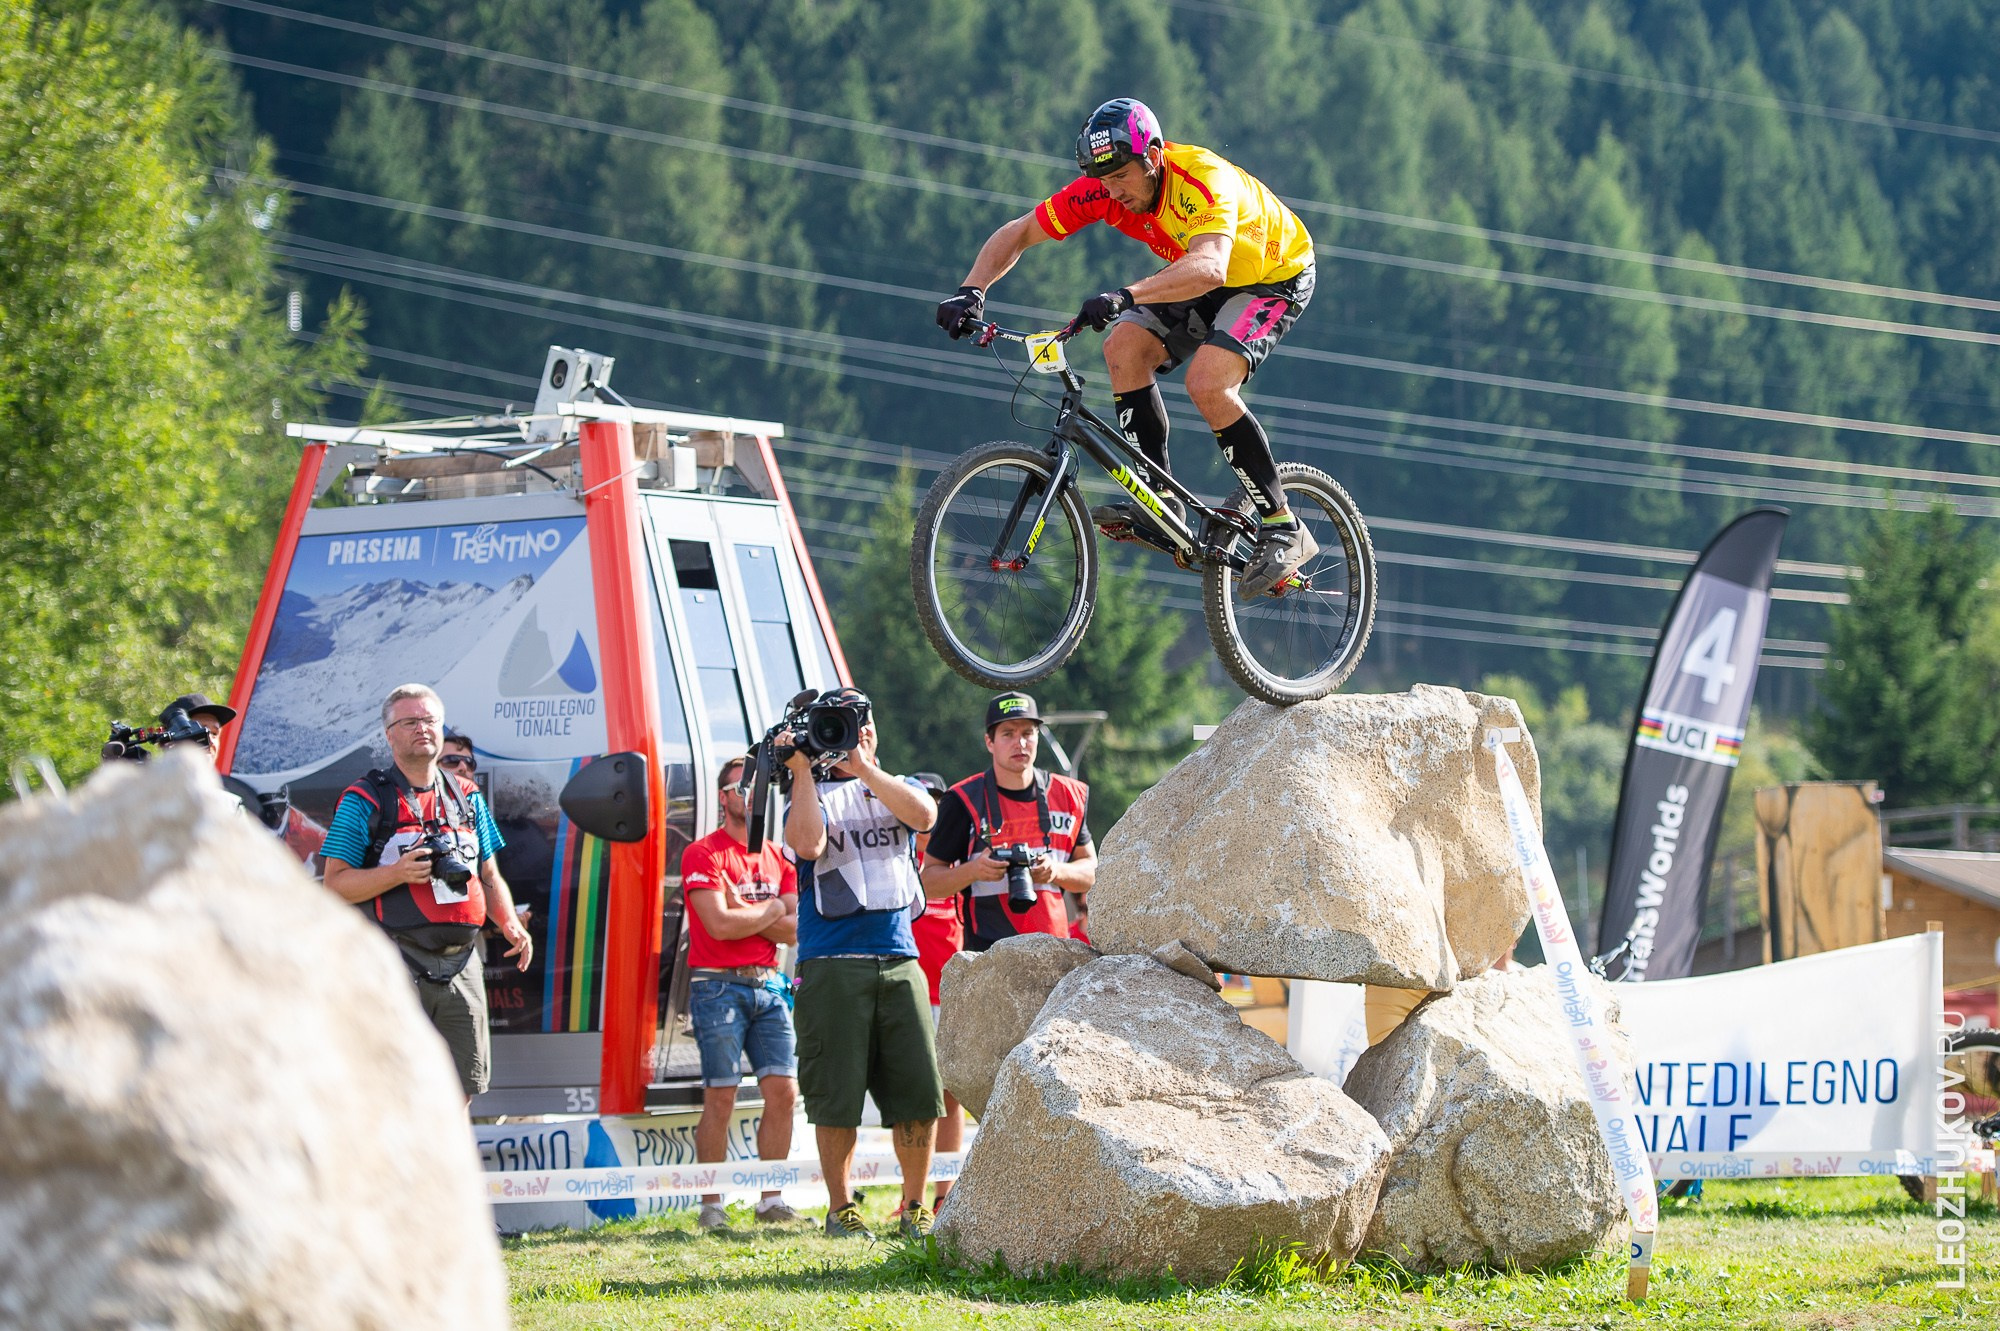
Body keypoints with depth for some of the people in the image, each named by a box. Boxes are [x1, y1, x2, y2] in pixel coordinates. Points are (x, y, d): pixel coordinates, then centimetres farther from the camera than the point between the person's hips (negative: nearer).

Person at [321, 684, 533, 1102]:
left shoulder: (468, 797, 17)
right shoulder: (364, 800, 1)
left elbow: (489, 877, 21)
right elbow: (335, 885, -2)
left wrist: (510, 923, 2)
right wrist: (397, 873, -17)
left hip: (460, 967, 5)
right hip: (396, 968, -5)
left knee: (462, 1086, 7)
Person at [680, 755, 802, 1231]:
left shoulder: (779, 858, 16)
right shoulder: (704, 854, -3)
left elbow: (794, 930, 5)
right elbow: (719, 925, -14)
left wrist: (742, 911, -8)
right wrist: (772, 911, -1)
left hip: (769, 984, 6)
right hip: (719, 987, -6)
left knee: (783, 1093, -1)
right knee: (720, 1098, -7)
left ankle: (772, 1200, 6)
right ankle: (712, 1205, -3)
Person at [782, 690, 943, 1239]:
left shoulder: (896, 787, 18)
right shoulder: (813, 794, 10)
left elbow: (924, 814, -6)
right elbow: (808, 844, -12)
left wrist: (863, 764, -8)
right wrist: (803, 769, -8)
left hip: (898, 958, 3)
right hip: (832, 962, -3)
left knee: (919, 1092, -1)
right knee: (837, 1094, -3)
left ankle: (915, 1208, 9)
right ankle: (840, 1209, 6)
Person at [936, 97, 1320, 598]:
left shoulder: (1204, 180, -37)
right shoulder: (1104, 187, -18)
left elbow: (1209, 268, -54)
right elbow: (1017, 233, -11)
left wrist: (1126, 296, -67)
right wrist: (972, 292, -28)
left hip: (1274, 277, -7)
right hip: (1197, 276, 7)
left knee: (1207, 382, -28)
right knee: (1125, 347, -17)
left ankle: (1284, 531, -18)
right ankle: (1159, 500, -9)